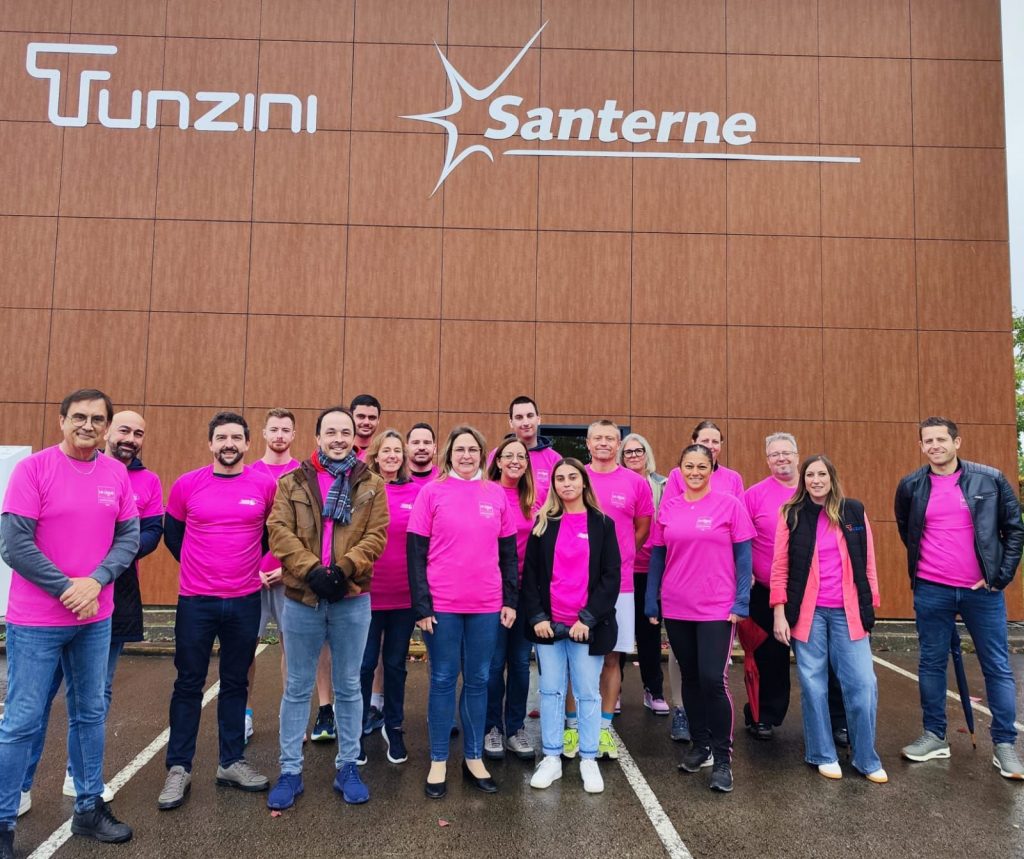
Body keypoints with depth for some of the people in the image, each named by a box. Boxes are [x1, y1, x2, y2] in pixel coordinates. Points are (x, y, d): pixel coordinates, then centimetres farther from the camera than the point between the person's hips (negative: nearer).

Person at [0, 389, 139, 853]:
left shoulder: (116, 473, 1)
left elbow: (130, 536, 2)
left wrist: (95, 581, -13)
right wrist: (68, 589, -14)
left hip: (96, 619, 5)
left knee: (90, 713, 14)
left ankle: (89, 808, 29)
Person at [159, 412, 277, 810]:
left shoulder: (266, 486, -3)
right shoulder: (187, 485, -3)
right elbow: (172, 535, 10)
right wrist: (201, 568, 11)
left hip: (245, 601, 1)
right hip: (195, 601, -1)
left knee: (235, 684, 12)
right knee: (189, 685, 7)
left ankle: (231, 762, 25)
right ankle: (179, 769, 19)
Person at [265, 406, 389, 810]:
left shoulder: (371, 485, 4)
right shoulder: (292, 482, 4)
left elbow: (376, 535, -4)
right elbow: (279, 531, -6)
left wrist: (343, 569, -18)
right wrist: (311, 570, -18)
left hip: (352, 599, 0)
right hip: (301, 598, 0)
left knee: (348, 687, 11)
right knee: (297, 688, 11)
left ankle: (347, 767, 25)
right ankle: (290, 771, 23)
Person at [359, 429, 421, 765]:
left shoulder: (417, 491, -1)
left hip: (405, 595, 2)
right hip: (367, 593, -1)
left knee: (396, 663, 14)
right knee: (365, 663, 7)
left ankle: (393, 728, 32)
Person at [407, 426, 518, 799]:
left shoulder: (496, 494, 6)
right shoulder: (432, 492, -2)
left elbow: (508, 551, 10)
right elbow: (416, 552, -4)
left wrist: (510, 599, 5)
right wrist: (421, 604, -8)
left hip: (487, 605, 3)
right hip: (442, 604, -2)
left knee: (478, 680, 11)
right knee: (443, 680, 7)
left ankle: (474, 758, 25)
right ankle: (438, 762, 21)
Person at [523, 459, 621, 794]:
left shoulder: (602, 524, 2)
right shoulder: (544, 523, 6)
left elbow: (611, 576, -2)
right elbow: (530, 573, 5)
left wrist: (588, 618, -11)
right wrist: (536, 616, -6)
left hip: (587, 625, -1)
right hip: (548, 623, 2)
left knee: (588, 693, 6)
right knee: (550, 691, 8)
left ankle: (588, 760, 19)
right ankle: (551, 758, 20)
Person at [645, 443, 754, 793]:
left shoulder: (730, 505, -4)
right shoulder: (667, 508, 4)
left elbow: (743, 557, -3)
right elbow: (657, 557, 7)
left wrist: (741, 603, -8)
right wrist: (651, 604, 5)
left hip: (717, 609, -3)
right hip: (676, 610, 3)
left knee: (713, 680, -8)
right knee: (691, 678, 14)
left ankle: (722, 759, 8)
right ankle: (700, 745, 30)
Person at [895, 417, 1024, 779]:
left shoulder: (991, 480, -3)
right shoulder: (911, 486, 1)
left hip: (983, 590, -1)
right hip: (931, 591, 1)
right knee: (931, 663, 8)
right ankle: (934, 736, 21)